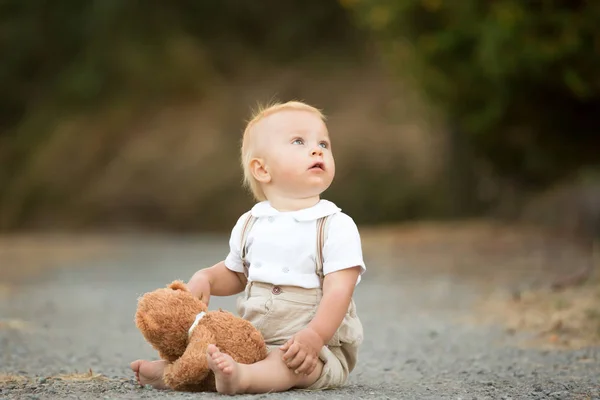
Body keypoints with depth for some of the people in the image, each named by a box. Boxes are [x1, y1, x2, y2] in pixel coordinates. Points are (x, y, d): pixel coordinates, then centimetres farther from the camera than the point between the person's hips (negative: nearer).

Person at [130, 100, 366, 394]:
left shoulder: (337, 226, -9)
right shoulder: (249, 224, 8)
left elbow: (338, 290, -17)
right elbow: (234, 274, 24)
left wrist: (314, 337, -32)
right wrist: (206, 279, 1)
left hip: (321, 346, -7)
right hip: (252, 340, 7)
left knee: (291, 363, -36)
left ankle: (243, 377, -60)